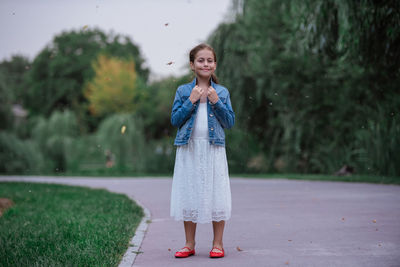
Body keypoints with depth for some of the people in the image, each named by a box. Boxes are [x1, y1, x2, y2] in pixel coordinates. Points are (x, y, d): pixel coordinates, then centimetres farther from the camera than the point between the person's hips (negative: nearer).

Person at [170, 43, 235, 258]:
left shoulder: (222, 92, 7)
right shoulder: (183, 91, 6)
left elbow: (230, 122, 2)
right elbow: (175, 120, -1)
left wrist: (216, 102, -9)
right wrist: (191, 101, -11)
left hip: (214, 150, 0)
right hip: (189, 149, 0)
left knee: (216, 194, 1)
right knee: (189, 194, 6)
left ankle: (218, 243, 14)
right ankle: (190, 244, 18)